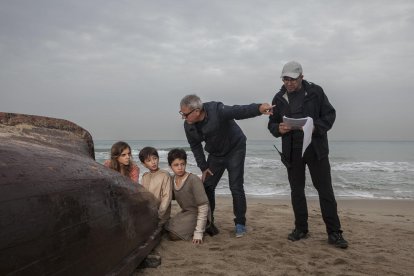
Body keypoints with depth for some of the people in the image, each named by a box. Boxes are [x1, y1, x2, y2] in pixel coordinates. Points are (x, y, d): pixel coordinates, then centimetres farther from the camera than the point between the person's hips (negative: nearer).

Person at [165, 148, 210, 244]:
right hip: (185, 212, 8)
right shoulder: (173, 179, -2)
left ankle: (205, 228, -3)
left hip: (197, 214, -8)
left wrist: (198, 232, -28)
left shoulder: (194, 180, -24)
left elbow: (203, 206, -25)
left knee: (174, 235, -19)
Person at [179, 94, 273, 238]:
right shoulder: (188, 126, -13)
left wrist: (259, 108, -64)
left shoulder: (216, 110, -31)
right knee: (207, 186, 2)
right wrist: (204, 168, -2)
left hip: (235, 149, -5)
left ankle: (240, 223, 7)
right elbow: (195, 146, 1)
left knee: (236, 187, -8)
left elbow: (239, 111, -45)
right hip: (215, 154, 5)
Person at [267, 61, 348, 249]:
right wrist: (278, 129, -13)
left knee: (325, 190, 0)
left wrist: (316, 127, -20)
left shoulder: (315, 92, -3)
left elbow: (330, 114, -1)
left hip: (316, 149, -3)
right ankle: (301, 229, 24)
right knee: (296, 190, 10)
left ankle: (334, 233, 8)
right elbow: (272, 123, 10)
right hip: (292, 152, 3)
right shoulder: (279, 98, 5)